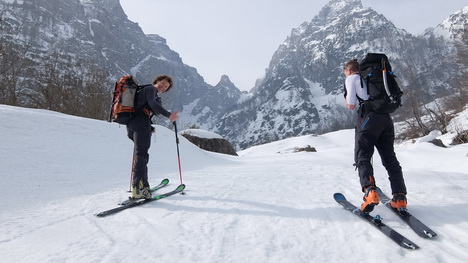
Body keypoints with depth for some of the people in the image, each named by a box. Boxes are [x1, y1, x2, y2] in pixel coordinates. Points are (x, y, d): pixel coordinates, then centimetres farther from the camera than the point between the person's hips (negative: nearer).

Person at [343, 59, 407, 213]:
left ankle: (370, 190, -26)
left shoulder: (351, 78, 9)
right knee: (390, 157, 10)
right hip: (386, 118, 7)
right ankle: (399, 197, 4)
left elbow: (351, 106, 0)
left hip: (369, 117, -6)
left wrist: (347, 97, 21)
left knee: (362, 157, -5)